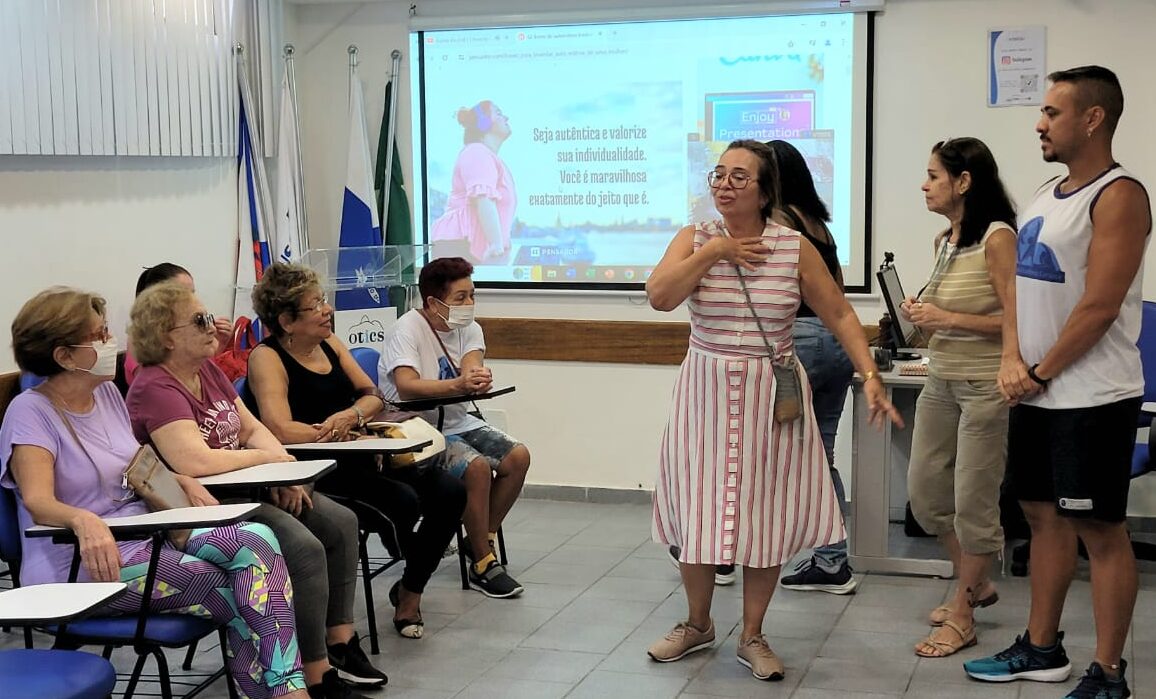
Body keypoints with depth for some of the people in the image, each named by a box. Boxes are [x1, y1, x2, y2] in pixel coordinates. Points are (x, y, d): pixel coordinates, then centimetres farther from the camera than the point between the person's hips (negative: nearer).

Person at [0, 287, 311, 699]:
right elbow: (39, 503, -24)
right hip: (88, 566, -7)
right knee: (242, 593, -22)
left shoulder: (107, 392, 12)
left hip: (147, 534, 7)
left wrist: (184, 482, 3)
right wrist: (84, 521, -46)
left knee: (258, 539, -20)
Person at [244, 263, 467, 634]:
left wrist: (350, 416, -14)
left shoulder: (330, 344, 13)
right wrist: (339, 433, -13)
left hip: (354, 461, 8)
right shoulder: (267, 358, -10)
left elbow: (373, 395, 10)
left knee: (449, 491, -9)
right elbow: (281, 430, -23)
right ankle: (409, 586, 3)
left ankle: (410, 590, 5)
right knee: (403, 500, -28)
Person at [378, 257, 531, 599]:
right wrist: (458, 385, -49)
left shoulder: (469, 329, 4)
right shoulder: (407, 330, -17)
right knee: (477, 467, -28)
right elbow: (406, 387, -33)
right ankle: (483, 565, -15)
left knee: (518, 456, -11)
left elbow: (472, 365, -17)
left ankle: (481, 540, 4)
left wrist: (476, 376, -43)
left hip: (457, 422, 7)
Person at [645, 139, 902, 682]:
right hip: (706, 395, 1)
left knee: (766, 516, 4)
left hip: (772, 396, 0)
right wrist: (712, 253, -16)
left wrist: (870, 375, -8)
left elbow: (840, 316, 1)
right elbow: (659, 297, -16)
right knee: (698, 512, 6)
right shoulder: (693, 239, 0)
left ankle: (752, 636, 21)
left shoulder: (795, 248, -2)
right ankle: (697, 625, 28)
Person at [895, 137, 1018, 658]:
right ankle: (977, 584, 32)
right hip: (940, 380, 9)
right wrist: (921, 315, 3)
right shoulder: (944, 240, 10)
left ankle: (962, 615, 14)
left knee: (973, 502, 0)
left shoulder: (997, 237, -14)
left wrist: (947, 318, -20)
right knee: (925, 493, 13)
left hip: (986, 385, -9)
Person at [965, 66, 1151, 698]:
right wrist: (1011, 360, -2)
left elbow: (1099, 306, -19)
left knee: (1100, 529, -2)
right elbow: (1019, 287, 13)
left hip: (1091, 397, -9)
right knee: (1043, 516, 15)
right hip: (1036, 393, 9)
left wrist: (1041, 373, -12)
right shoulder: (1046, 195, 13)